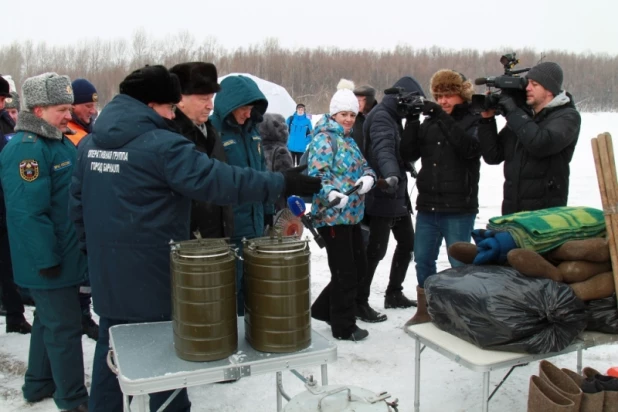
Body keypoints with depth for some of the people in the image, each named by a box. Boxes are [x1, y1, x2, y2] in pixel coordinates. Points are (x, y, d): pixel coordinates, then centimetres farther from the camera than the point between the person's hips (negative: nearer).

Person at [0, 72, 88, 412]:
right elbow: (29, 212, -26)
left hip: (67, 254, 10)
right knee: (65, 327, 0)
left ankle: (39, 384, 37)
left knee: (50, 320, 21)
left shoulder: (59, 142, 11)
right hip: (48, 260, -10)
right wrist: (47, 259, -23)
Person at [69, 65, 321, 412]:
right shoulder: (162, 144, -18)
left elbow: (78, 201, 13)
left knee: (111, 347, 18)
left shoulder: (90, 142, 7)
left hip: (107, 269, 7)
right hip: (151, 270, -7)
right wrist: (281, 183, -18)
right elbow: (218, 181, -23)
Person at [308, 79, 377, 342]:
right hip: (332, 216, -9)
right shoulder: (324, 139, -11)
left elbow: (363, 166, 16)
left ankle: (323, 309, 32)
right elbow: (316, 175, -20)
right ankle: (344, 327, 17)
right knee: (345, 272, 0)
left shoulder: (348, 139, 17)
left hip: (351, 215, 9)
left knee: (359, 267, 17)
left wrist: (368, 177, -7)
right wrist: (331, 194, -37)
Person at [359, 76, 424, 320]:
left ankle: (394, 294, 28)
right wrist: (391, 176, -50)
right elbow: (383, 150, -35)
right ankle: (360, 302, 4)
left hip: (397, 194, 10)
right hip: (382, 196, -10)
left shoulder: (393, 118, 17)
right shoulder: (380, 117, -15)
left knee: (407, 242, 16)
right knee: (376, 250, -7)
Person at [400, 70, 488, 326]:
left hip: (459, 210, -5)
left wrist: (444, 119, -25)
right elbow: (409, 154, 3)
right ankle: (425, 310, 28)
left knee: (459, 264, 2)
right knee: (423, 260, 13)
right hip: (427, 207, 5)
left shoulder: (474, 121, -2)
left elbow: (469, 148, -22)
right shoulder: (430, 122, 9)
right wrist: (412, 122, -9)